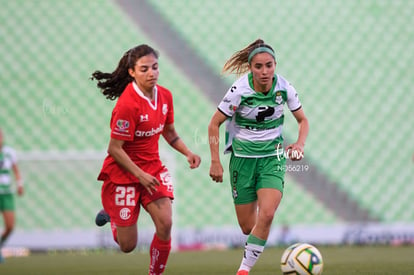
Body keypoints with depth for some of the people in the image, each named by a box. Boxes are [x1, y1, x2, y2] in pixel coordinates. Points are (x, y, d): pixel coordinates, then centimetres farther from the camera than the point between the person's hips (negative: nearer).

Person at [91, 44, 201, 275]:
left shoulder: (164, 95, -2)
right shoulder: (127, 104, -23)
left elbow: (169, 132, 14)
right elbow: (114, 148, -19)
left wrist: (188, 153, -2)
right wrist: (140, 175, -24)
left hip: (153, 168, 5)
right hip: (123, 172, -5)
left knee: (165, 223, -18)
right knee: (128, 245, 1)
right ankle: (112, 215, 36)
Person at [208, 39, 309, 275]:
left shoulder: (284, 87, -9)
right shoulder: (239, 90, -17)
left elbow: (303, 120, 6)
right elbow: (214, 124, -7)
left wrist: (300, 143, -13)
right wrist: (215, 162, -10)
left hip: (273, 157, 1)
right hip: (243, 157, -1)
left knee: (267, 214, -22)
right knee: (247, 226, 1)